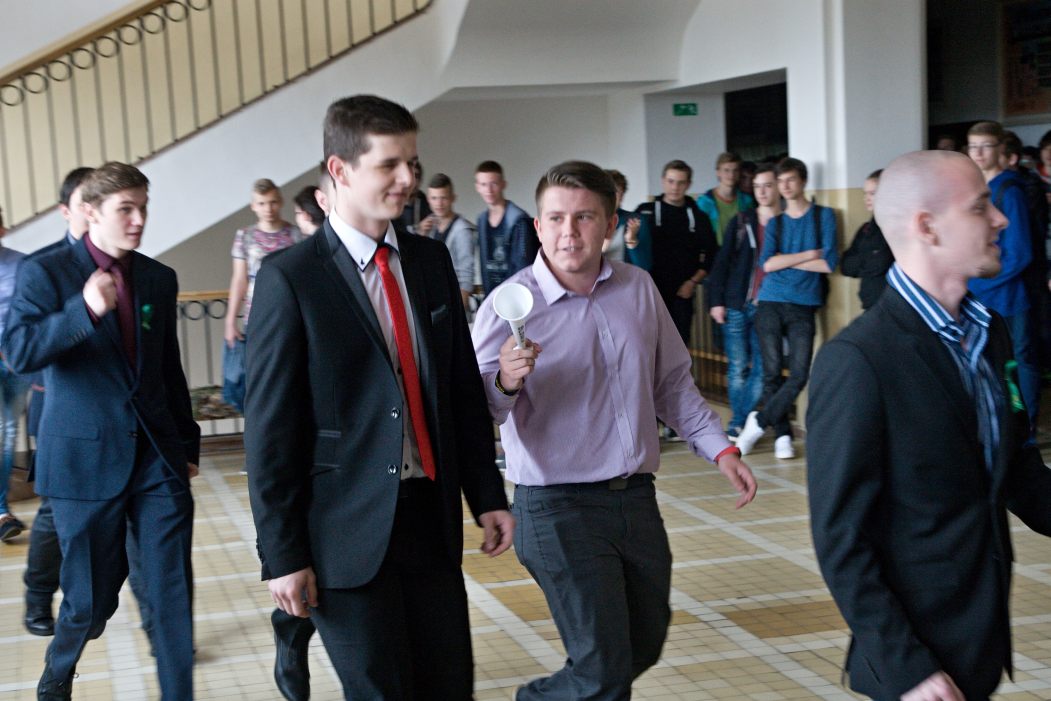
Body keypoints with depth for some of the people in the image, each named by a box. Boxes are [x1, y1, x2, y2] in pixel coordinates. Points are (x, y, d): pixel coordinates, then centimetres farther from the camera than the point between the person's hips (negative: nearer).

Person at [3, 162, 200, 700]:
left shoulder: (159, 278, 9)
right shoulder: (45, 273, -4)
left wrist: (187, 443, 18)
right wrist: (85, 310, -32)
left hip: (157, 455, 4)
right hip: (85, 459, -3)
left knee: (174, 589, -1)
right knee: (94, 597, 8)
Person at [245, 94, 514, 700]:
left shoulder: (431, 260, 7)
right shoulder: (291, 279, -10)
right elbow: (270, 429, -10)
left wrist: (488, 495, 9)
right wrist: (283, 555, -10)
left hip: (432, 517, 5)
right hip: (350, 531, -5)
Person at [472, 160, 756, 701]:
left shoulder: (637, 288, 3)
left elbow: (672, 382, 15)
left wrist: (719, 449, 8)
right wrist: (504, 382, -38)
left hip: (635, 497, 6)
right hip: (558, 509, -6)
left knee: (643, 649, 19)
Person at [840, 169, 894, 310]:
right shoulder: (866, 228, 15)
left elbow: (881, 263, -17)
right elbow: (846, 266, 9)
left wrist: (861, 263, -1)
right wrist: (870, 260, -5)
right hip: (871, 304, 6)